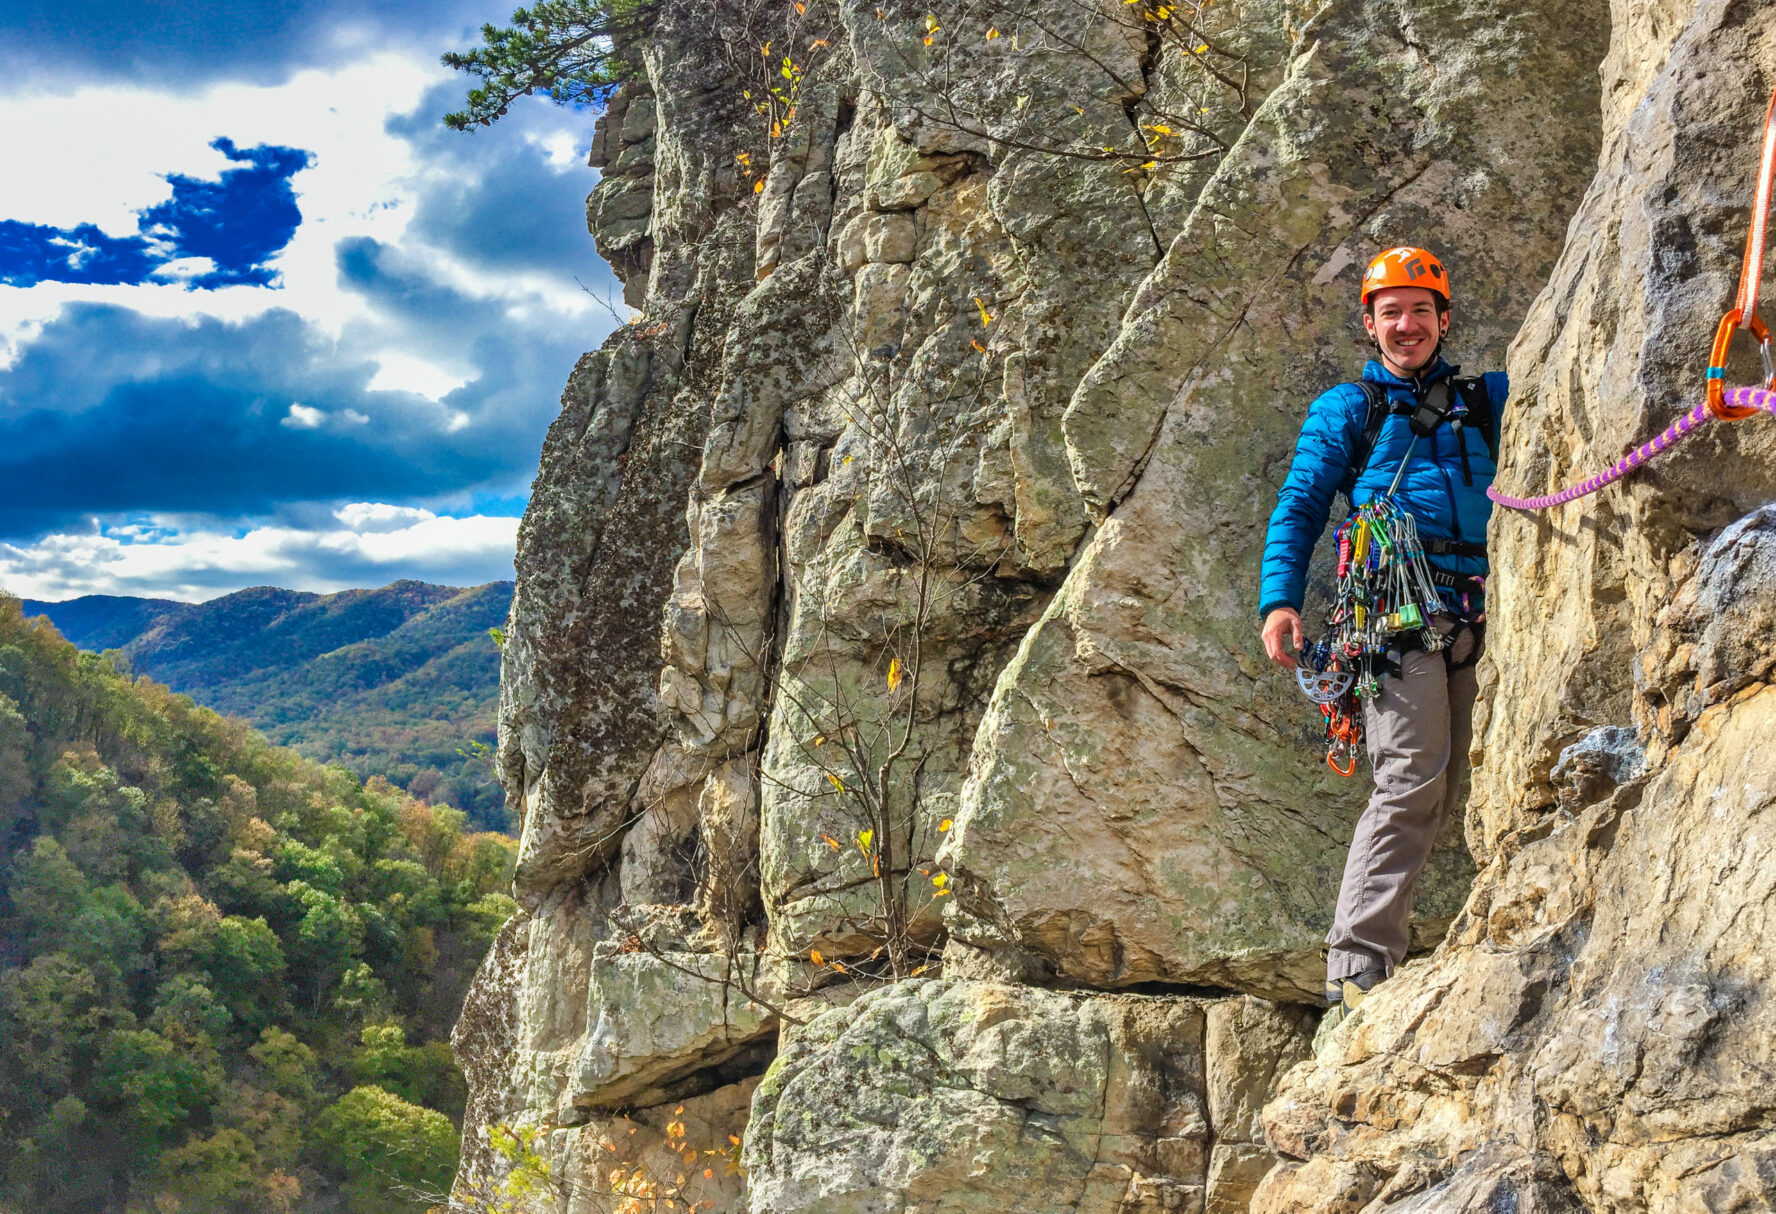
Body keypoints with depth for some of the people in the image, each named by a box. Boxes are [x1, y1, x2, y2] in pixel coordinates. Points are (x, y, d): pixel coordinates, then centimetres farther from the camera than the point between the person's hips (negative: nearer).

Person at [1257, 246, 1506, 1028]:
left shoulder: (1485, 399, 24)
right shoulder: (1346, 409, 14)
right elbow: (1299, 509, 8)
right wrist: (1279, 601, -5)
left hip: (1473, 617, 5)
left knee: (1442, 790, 2)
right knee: (1412, 778, -17)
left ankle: (1369, 950, 9)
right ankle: (1356, 964, -17)